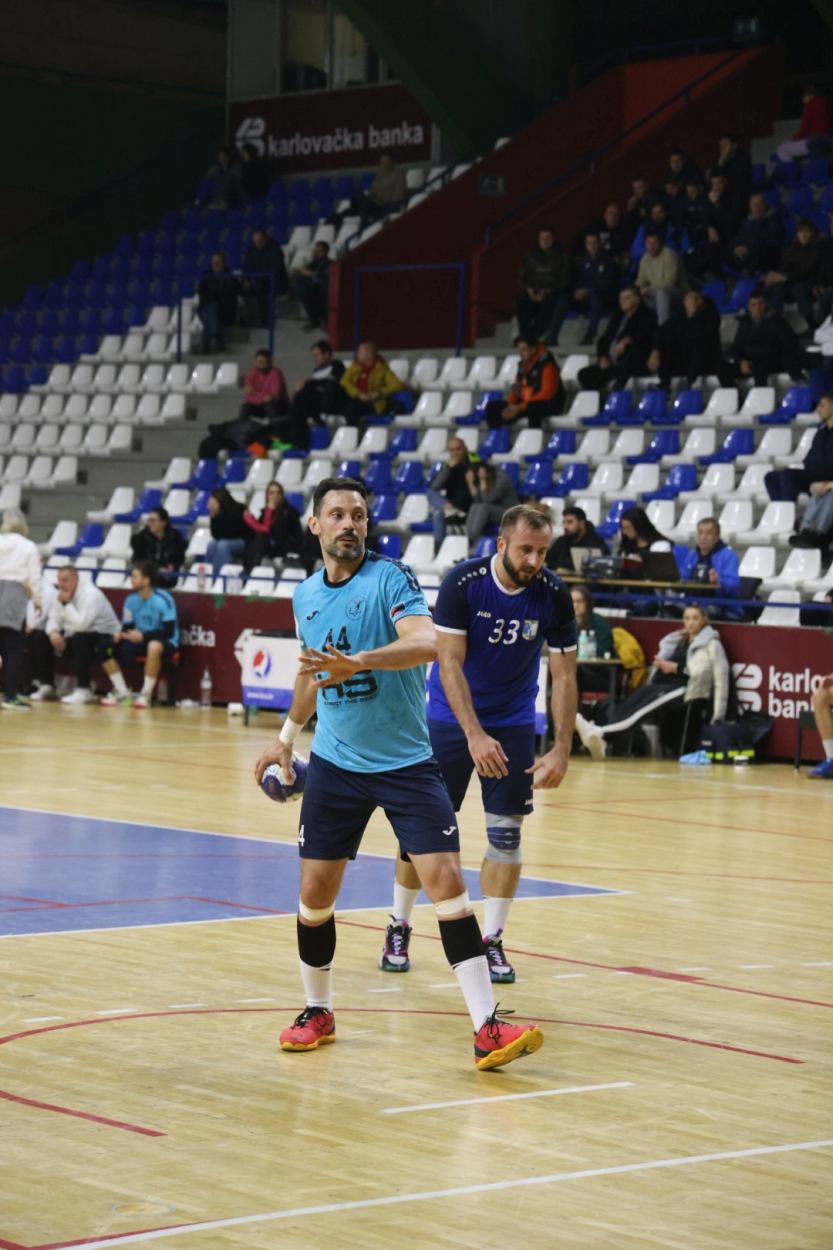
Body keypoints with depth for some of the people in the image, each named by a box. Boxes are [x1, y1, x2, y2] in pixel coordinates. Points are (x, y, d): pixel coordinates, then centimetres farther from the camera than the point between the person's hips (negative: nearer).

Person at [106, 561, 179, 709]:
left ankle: (146, 694, -29)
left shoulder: (163, 600, -20)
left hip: (166, 643, -6)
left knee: (154, 646, -41)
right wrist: (120, 634, -20)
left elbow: (169, 631, -20)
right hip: (142, 641, 6)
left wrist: (143, 636, -27)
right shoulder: (131, 600, -3)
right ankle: (122, 692, -6)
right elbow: (127, 626, 4)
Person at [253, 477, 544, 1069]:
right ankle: (318, 1012, 26)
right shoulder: (306, 596, 7)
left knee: (446, 881, -14)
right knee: (316, 892, 3)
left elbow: (427, 642, -30)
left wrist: (356, 662, -43)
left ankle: (487, 1027, -14)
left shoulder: (391, 577, -11)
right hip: (335, 763, 4)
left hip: (407, 762, -4)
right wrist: (288, 735, 32)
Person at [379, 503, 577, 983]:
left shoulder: (554, 594, -14)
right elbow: (450, 663, -22)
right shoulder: (462, 583, -21)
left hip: (514, 723, 2)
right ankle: (399, 929, 19)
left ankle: (492, 941, 8)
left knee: (506, 833, -3)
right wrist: (475, 735, -31)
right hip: (450, 718, -2)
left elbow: (564, 676, -8)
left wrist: (562, 750, -16)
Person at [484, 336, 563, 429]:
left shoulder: (546, 363, -15)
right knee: (492, 406, -1)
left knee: (532, 409, -43)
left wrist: (520, 407, -24)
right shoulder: (523, 364, 8)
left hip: (548, 404, -8)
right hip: (525, 403, 8)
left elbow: (547, 393, -21)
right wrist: (510, 406, -8)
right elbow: (516, 389, 15)